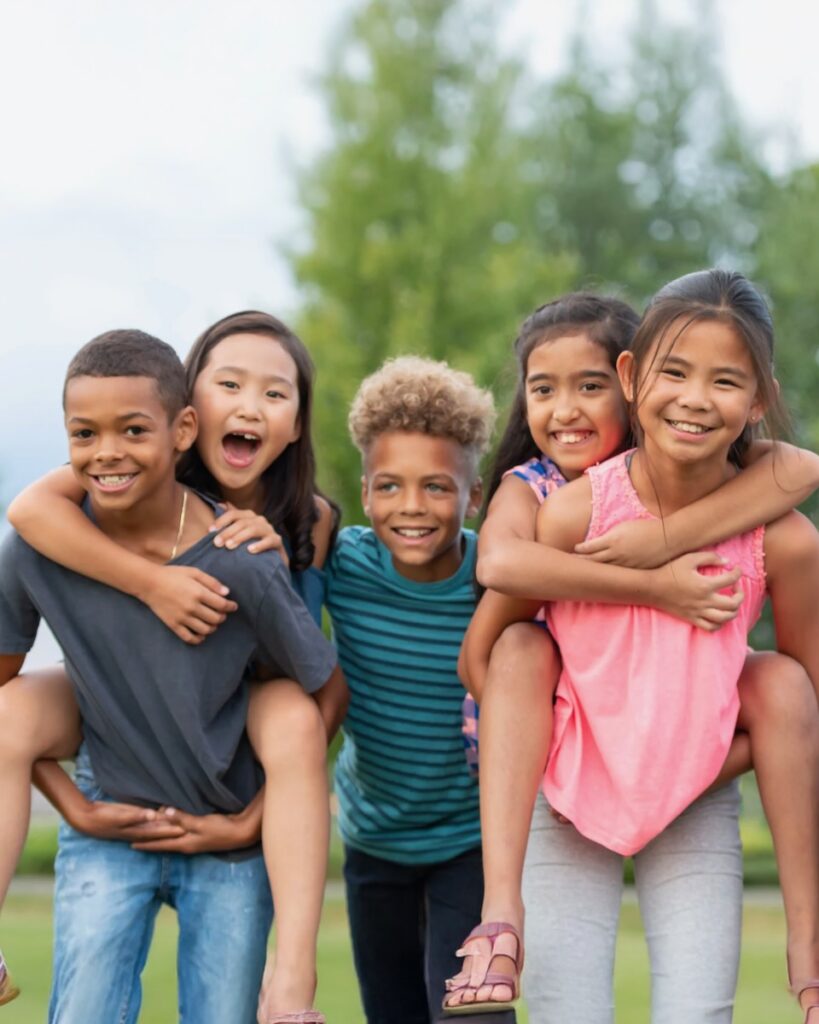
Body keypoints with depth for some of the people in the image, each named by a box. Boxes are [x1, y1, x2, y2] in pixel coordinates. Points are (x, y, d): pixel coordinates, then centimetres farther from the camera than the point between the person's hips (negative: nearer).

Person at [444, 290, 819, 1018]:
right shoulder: (530, 488, -11)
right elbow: (499, 562, -37)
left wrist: (660, 538, -37)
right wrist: (653, 589, -40)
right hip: (548, 736, -1)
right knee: (522, 644, -28)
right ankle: (502, 919, -38)